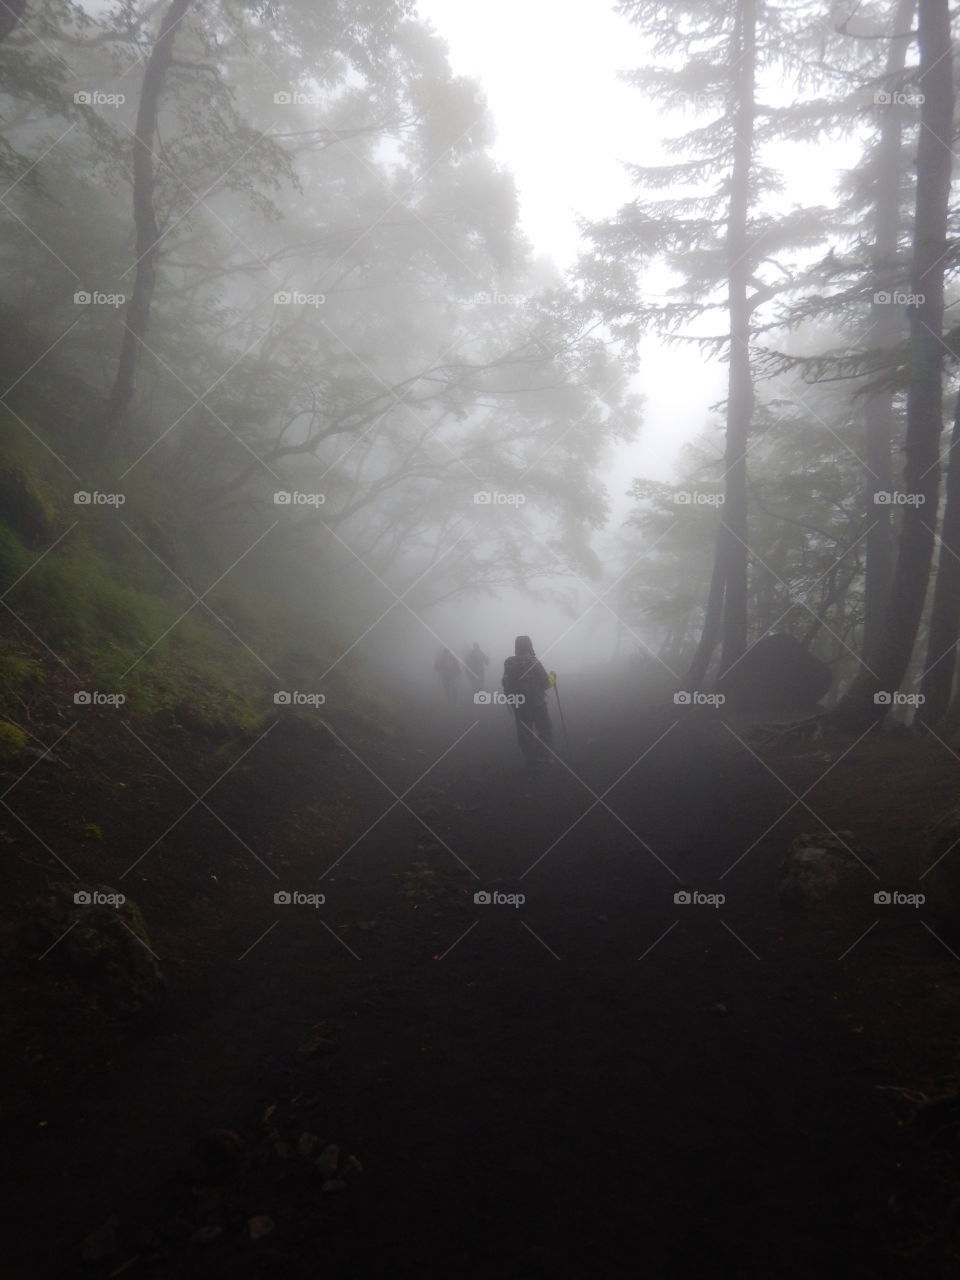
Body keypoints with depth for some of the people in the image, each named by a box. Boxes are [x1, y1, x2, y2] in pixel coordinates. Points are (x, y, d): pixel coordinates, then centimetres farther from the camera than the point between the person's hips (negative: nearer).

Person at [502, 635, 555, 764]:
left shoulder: (508, 664, -2)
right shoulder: (534, 662, -17)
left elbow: (506, 684, 5)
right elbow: (545, 683, -14)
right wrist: (552, 677, 6)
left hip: (518, 705, 4)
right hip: (537, 704, -4)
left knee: (524, 732, 13)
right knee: (545, 730, 10)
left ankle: (530, 758, 16)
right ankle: (543, 754, 0)